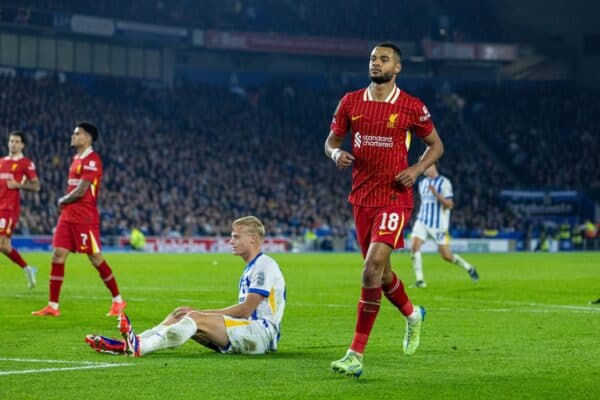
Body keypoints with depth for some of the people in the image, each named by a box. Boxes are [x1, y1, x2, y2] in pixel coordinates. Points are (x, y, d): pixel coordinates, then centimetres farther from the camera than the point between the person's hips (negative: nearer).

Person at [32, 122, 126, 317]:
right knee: (57, 256, 2)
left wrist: (63, 201, -2)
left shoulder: (92, 160, -13)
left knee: (95, 258, -2)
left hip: (85, 218, -9)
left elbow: (80, 191, -17)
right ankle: (53, 306, 3)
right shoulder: (77, 158, 16)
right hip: (68, 216, 9)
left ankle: (118, 301, 11)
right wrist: (65, 201, 4)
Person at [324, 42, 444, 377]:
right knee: (381, 272, 16)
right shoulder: (351, 102, 5)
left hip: (395, 198, -5)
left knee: (372, 268, -19)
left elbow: (436, 144, 8)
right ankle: (413, 315, 49)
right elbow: (332, 140, 14)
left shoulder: (412, 107, -4)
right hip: (362, 198, 5)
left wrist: (416, 170, -9)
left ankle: (356, 355, -16)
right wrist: (337, 153, -10)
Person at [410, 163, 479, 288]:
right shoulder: (422, 183, 12)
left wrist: (436, 194, -27)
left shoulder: (444, 183, -9)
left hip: (439, 224, -5)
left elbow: (449, 205, -16)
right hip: (422, 221, 5)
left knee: (446, 255, -1)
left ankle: (469, 268, 26)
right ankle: (420, 280, -16)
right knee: (415, 246, -18)